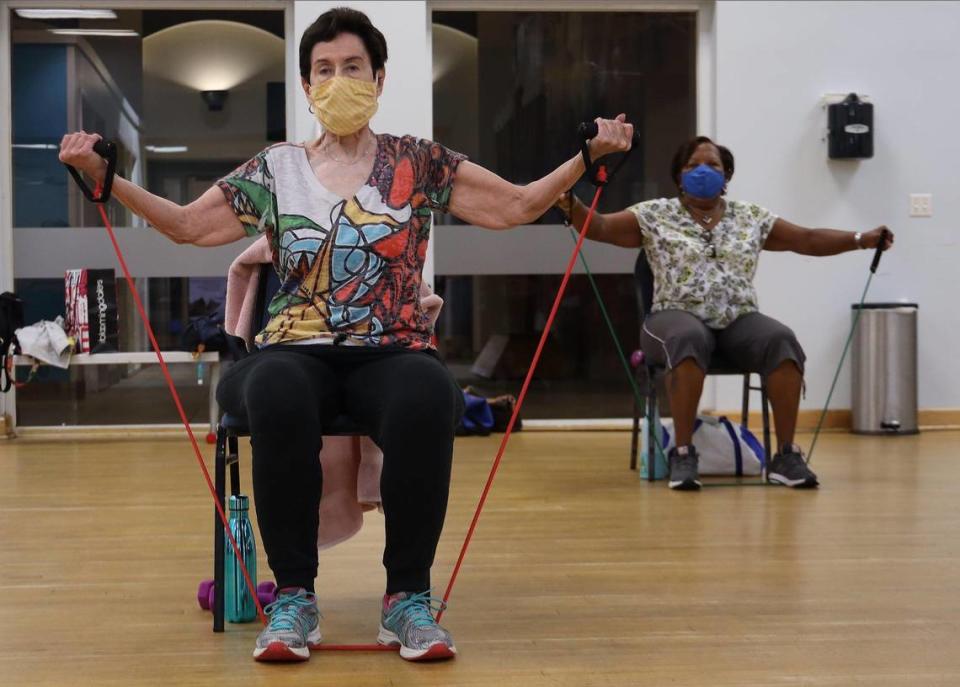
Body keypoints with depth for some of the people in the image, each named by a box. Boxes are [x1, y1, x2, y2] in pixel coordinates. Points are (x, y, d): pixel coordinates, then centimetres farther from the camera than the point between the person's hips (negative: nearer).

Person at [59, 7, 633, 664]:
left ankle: (409, 597, -22)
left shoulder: (419, 163, 12)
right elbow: (185, 224, 12)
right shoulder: (274, 171, 14)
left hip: (393, 355, 0)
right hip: (298, 355, 1)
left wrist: (588, 155, -4)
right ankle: (294, 597, -24)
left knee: (427, 401, -37)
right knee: (276, 398, -37)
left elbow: (519, 205, 9)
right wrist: (102, 173, 1)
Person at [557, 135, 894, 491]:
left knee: (781, 340, -29)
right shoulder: (654, 215, 7)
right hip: (679, 317, -3)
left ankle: (786, 455, -23)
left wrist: (862, 239, 1)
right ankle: (683, 452, -32)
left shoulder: (751, 217, 15)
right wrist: (572, 206, -22)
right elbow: (600, 227, -2)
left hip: (739, 321, 3)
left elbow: (808, 239, 13)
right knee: (689, 338, -39)